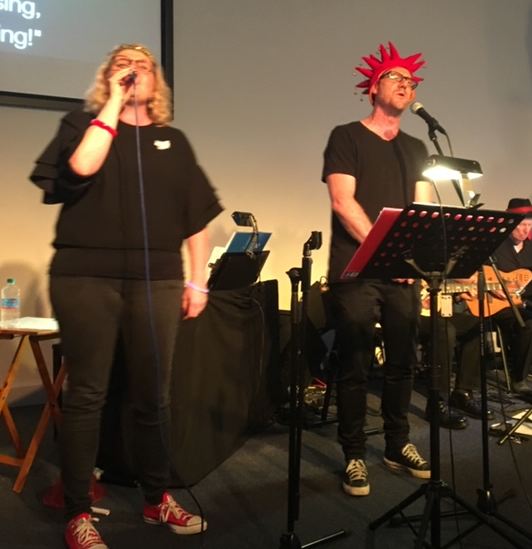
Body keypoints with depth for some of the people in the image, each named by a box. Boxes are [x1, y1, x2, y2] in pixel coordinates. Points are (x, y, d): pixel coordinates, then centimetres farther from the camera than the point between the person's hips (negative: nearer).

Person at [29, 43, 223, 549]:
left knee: (153, 395, 8)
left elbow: (197, 215, 12)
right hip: (86, 275, -2)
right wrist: (114, 103, -7)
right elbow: (82, 166, -16)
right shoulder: (83, 123, 9)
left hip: (156, 280, 3)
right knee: (86, 394, 1)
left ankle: (157, 499, 24)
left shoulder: (172, 140, 16)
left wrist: (197, 281, 6)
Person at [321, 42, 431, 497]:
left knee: (403, 362, 10)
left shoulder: (416, 149, 18)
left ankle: (398, 445, 25)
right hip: (356, 271, -5)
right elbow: (343, 203, -9)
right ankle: (354, 455, 10)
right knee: (355, 366, -1)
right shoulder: (346, 137, 2)